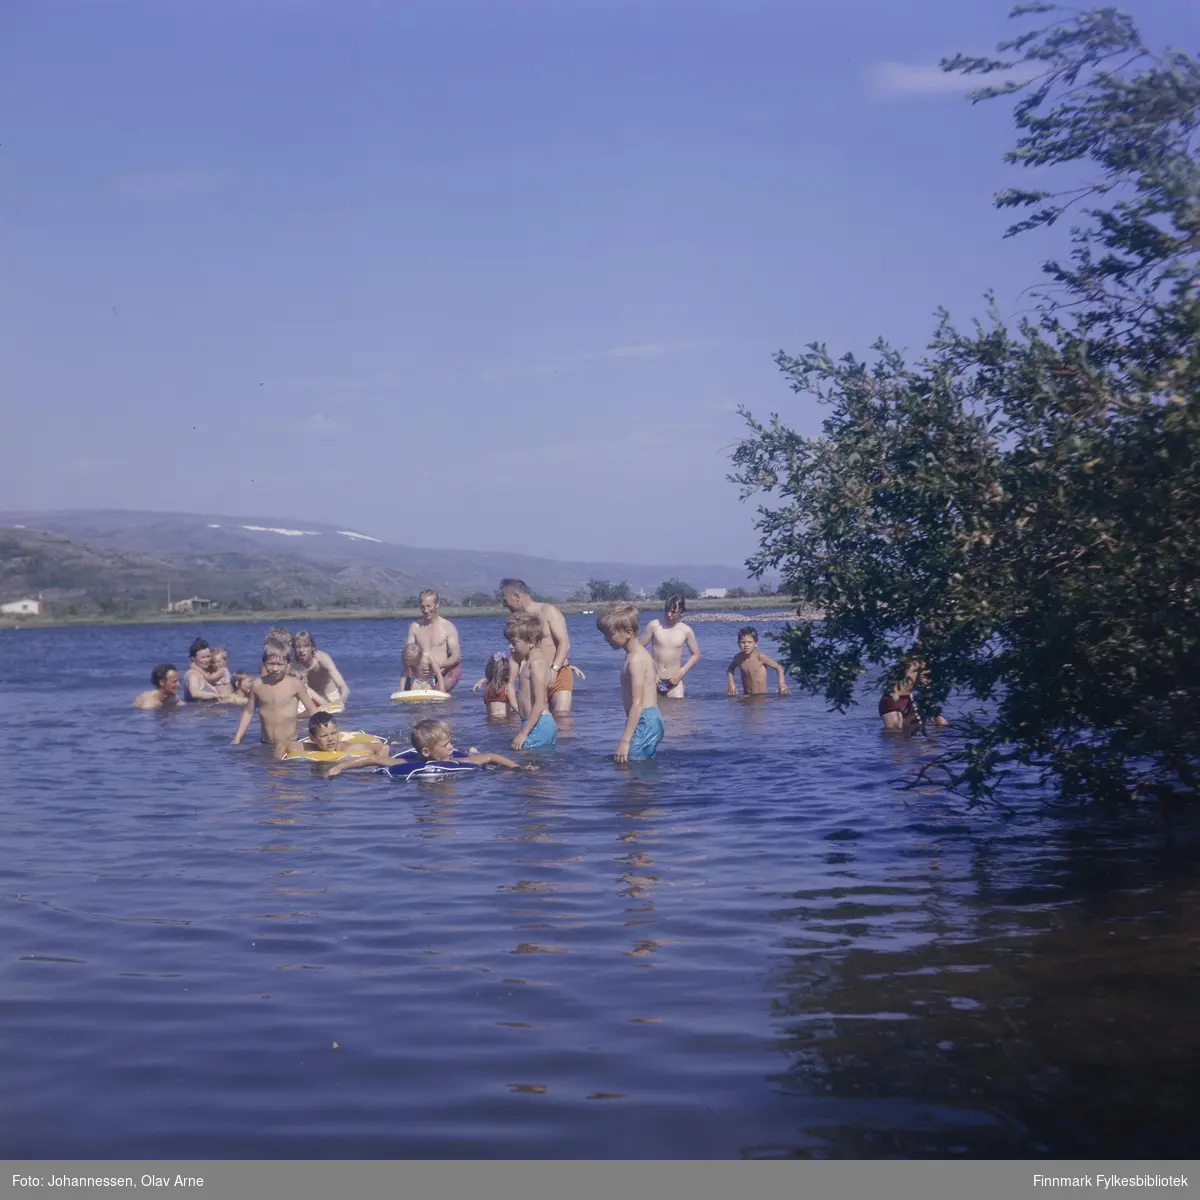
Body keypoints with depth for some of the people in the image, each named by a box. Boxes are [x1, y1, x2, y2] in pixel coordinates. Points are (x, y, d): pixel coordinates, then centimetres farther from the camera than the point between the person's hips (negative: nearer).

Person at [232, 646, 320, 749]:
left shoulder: (295, 684, -9)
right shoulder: (257, 685, 0)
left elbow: (312, 709, -2)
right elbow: (248, 712, 12)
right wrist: (237, 739, 9)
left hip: (290, 744, -3)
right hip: (265, 745, 3)